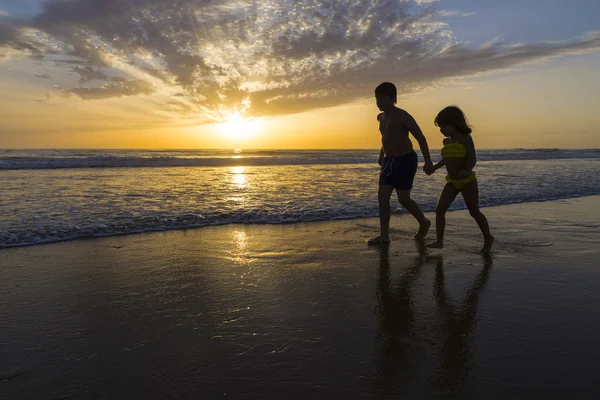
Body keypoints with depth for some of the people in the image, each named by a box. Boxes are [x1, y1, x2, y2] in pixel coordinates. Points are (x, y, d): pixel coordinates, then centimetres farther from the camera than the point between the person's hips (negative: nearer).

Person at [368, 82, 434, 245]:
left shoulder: (402, 116, -15)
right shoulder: (381, 117, 9)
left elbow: (420, 137, -13)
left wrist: (428, 161, -18)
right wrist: (382, 155, 23)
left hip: (406, 160, -8)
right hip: (389, 161, 8)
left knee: (403, 198, -5)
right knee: (382, 197, -1)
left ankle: (424, 223, 21)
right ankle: (384, 235, 3)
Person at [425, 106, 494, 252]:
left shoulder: (465, 138, -12)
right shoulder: (446, 142, 7)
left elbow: (473, 159, -20)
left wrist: (467, 170, -38)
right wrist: (434, 168, 31)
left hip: (467, 181, -6)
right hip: (452, 182, 6)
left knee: (474, 212, 4)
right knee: (440, 210, -7)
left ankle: (488, 237, 25)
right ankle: (439, 241, -2)